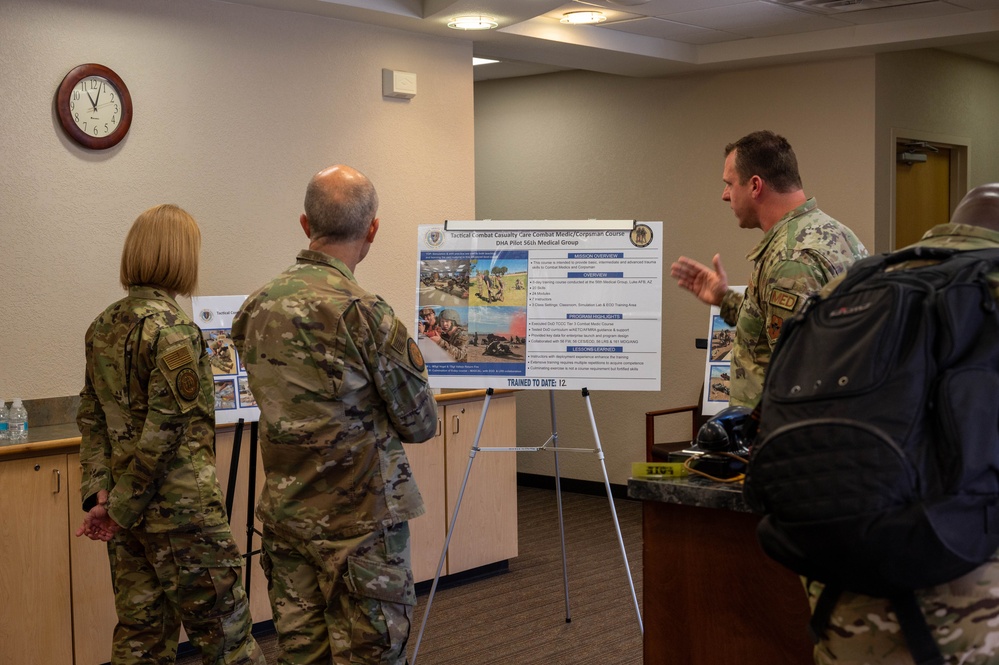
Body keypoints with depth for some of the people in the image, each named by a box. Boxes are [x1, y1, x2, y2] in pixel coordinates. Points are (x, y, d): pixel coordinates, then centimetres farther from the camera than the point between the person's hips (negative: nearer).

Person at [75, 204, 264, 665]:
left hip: (130, 509, 8)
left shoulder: (103, 327, 8)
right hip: (180, 507, -8)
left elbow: (92, 418, 10)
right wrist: (121, 508, -11)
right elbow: (166, 430, -19)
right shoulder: (173, 330, -17)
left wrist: (99, 492, 5)